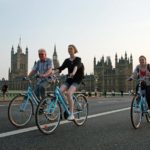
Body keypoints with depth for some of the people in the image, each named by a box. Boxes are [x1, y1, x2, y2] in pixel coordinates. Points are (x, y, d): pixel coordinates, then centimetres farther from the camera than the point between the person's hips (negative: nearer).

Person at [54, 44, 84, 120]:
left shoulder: (78, 59, -5)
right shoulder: (67, 60, 10)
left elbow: (76, 66, -27)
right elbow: (60, 68, -3)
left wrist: (73, 73, -48)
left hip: (76, 80, -5)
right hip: (69, 80, 5)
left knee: (68, 93, -29)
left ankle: (71, 114, -20)